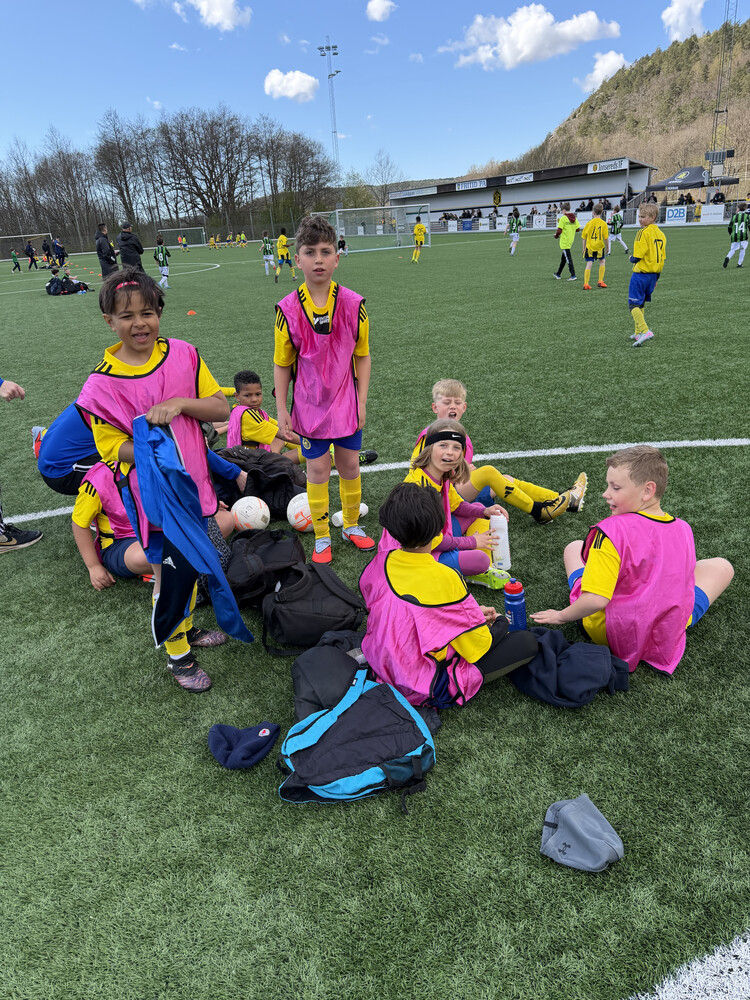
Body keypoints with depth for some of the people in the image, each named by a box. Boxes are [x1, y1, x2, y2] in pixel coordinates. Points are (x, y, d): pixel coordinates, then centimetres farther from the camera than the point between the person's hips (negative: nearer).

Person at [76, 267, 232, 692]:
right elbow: (112, 448, -10)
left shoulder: (184, 354, -4)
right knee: (168, 574, 8)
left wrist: (180, 404, -22)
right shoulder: (103, 383, -14)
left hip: (194, 481, 4)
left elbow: (222, 407, -5)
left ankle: (188, 624, 49)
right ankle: (178, 654, 32)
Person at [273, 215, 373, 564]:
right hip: (309, 407, -1)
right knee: (317, 470, 6)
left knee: (350, 466, 12)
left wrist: (362, 401, -2)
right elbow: (282, 363, -2)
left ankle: (351, 526, 35)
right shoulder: (288, 309, -11)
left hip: (346, 403, 2)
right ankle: (322, 537, 24)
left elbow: (362, 355, 1)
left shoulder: (353, 304, -8)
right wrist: (281, 409, -4)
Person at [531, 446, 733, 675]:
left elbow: (595, 601, -29)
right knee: (721, 566, 24)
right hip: (669, 636, 3)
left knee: (574, 548, 16)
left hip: (610, 635, -2)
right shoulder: (683, 530, -9)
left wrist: (561, 616, -13)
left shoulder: (611, 530, -27)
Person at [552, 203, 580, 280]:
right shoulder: (574, 218, 5)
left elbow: (559, 230, -18)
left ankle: (573, 275, -8)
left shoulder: (563, 218, -14)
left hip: (564, 241, -7)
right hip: (571, 240, 7)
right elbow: (578, 229, 6)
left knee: (568, 259, -5)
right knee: (563, 258, 18)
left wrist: (556, 236, 1)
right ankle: (558, 274, 31)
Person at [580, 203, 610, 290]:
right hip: (599, 247, 0)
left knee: (589, 264, 0)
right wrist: (607, 247, 8)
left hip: (589, 247, 0)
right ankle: (600, 282, 17)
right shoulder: (603, 223, -5)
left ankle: (586, 284, -9)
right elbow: (606, 237, -6)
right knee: (602, 262, 19)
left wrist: (584, 248, 11)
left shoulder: (589, 223, -2)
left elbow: (583, 237, 1)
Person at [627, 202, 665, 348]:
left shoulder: (644, 232, -13)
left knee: (633, 304, -8)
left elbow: (637, 257, -19)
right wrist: (657, 277, 21)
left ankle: (644, 331, -24)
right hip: (654, 274, 8)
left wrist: (631, 258, 4)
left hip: (641, 273, -8)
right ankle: (639, 333, 22)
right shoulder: (661, 234, 13)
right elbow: (662, 258, 15)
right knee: (640, 304, 19)